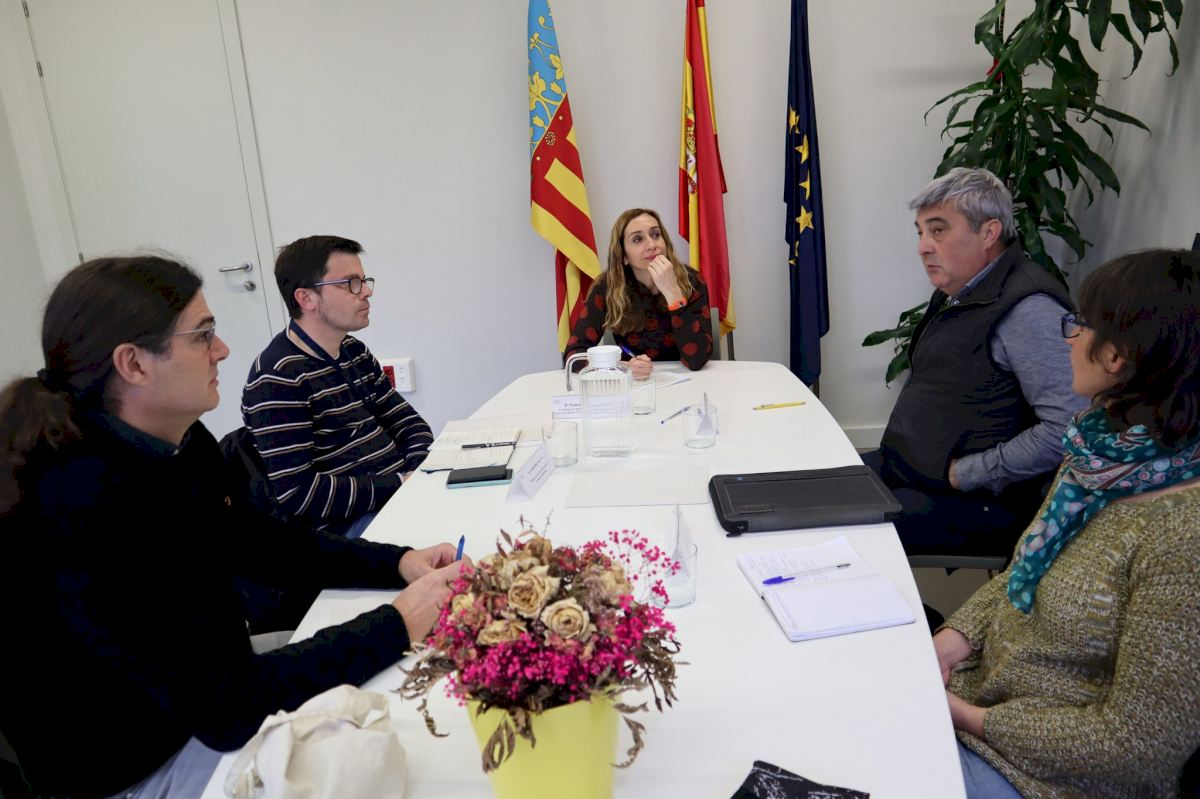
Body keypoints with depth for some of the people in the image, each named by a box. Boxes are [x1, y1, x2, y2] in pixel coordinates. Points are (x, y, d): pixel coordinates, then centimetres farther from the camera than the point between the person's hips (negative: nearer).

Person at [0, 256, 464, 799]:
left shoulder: (181, 445, -7)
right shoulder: (87, 514, -32)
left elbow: (255, 542, 7)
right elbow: (225, 708, -30)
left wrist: (396, 564, -7)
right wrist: (397, 626, -27)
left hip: (199, 685, 7)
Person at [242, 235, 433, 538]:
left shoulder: (355, 352, 12)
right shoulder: (278, 378, -15)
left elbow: (408, 422, 15)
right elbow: (294, 493, -21)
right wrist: (400, 484, -20)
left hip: (402, 492, 8)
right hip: (349, 524, -8)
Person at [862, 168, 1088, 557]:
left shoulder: (1027, 310, -19)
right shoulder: (955, 294, 12)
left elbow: (1070, 428, -27)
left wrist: (966, 473, -19)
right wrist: (899, 446, 7)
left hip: (975, 504, -9)